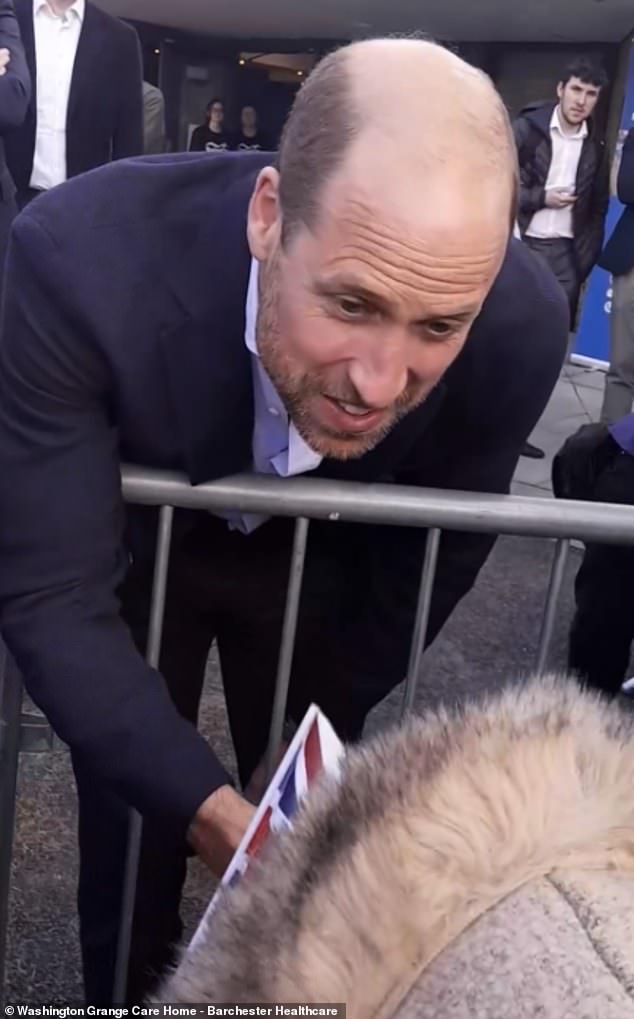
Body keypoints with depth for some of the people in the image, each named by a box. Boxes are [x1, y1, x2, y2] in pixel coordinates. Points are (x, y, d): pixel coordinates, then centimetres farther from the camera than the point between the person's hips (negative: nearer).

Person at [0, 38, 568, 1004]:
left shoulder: (522, 327, -31)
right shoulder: (78, 260, -38)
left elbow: (434, 559, -13)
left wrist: (319, 737, -1)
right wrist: (212, 809, -41)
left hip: (324, 563, 2)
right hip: (133, 544, -1)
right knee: (130, 832, 10)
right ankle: (123, 993, 42)